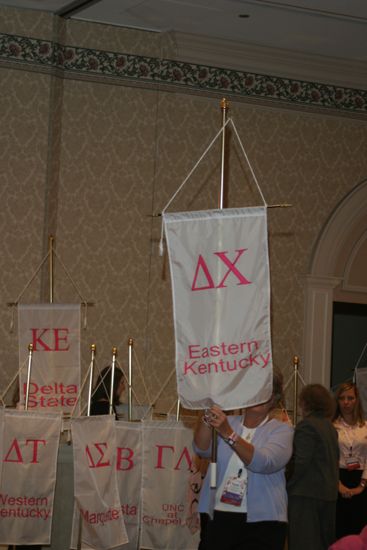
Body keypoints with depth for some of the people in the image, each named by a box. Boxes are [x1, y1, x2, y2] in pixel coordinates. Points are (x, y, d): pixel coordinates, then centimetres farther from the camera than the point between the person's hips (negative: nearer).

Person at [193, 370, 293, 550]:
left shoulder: (281, 430, 2)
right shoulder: (227, 422, 12)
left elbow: (264, 463, -17)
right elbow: (202, 449, -6)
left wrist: (229, 434, -28)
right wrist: (208, 417, -22)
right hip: (217, 517, 3)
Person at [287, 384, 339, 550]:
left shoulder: (306, 426, -13)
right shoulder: (330, 427, 12)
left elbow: (300, 463, -18)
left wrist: (287, 485, -10)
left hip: (306, 494, -9)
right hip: (329, 494, 9)